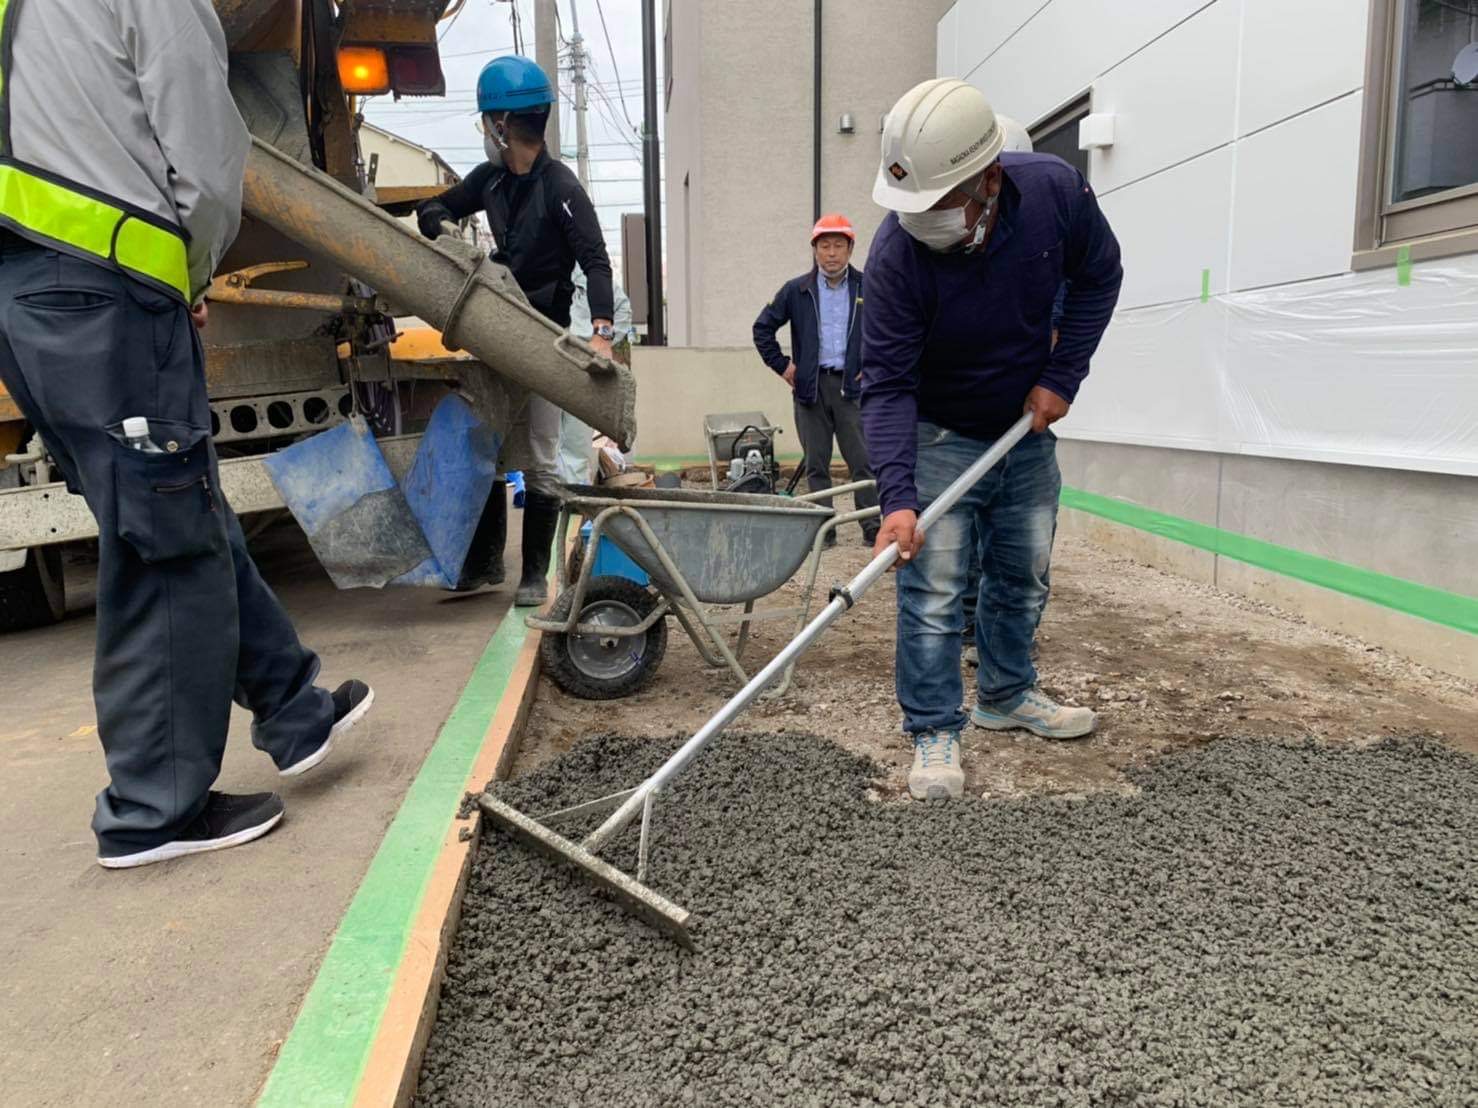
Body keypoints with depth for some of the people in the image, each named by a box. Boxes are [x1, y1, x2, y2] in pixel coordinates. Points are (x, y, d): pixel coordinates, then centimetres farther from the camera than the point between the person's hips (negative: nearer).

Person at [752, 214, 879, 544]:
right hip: (811, 386, 2)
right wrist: (782, 366, 5)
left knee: (863, 460, -3)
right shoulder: (796, 290, 6)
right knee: (816, 464, 6)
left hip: (853, 385, -1)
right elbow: (762, 328, 12)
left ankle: (874, 528, 3)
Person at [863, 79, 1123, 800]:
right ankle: (934, 732, 7)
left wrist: (1062, 378, -9)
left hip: (1028, 429, 5)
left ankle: (1006, 695, 35)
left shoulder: (1054, 190, -19)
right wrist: (898, 498, -38)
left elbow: (1098, 277, 0)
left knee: (1023, 576, 15)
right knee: (932, 591, -8)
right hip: (940, 436, -4)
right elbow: (887, 385, -28)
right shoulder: (897, 254, -29)